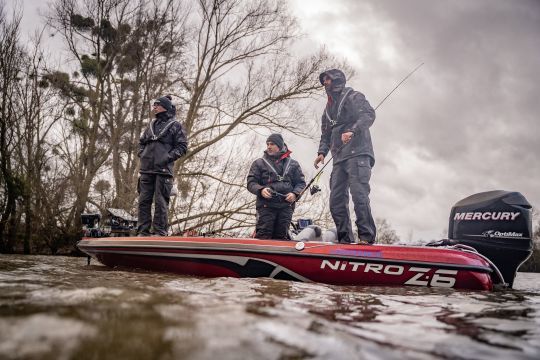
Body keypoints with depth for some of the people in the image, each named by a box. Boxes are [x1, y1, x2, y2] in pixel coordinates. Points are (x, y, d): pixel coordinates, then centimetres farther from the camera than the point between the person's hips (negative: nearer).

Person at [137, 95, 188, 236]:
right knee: (144, 200, 4)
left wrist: (168, 157, -11)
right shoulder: (152, 124, 19)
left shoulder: (175, 125, 4)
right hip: (146, 169, 5)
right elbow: (141, 142, 28)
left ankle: (160, 232, 1)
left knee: (161, 202, -5)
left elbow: (182, 146, -2)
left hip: (163, 169, -5)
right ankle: (143, 231, 10)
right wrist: (142, 154, 10)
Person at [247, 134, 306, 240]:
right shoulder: (259, 163, 11)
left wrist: (295, 194, -6)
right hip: (266, 206, -2)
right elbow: (251, 183, 5)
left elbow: (301, 183, 15)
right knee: (263, 236, -10)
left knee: (281, 236, 4)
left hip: (286, 206, 2)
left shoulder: (293, 164, 16)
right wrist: (261, 190, -16)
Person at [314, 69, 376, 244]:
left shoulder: (354, 97, 7)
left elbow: (369, 114, -9)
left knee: (359, 194, -18)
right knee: (336, 201, -1)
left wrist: (352, 131, -24)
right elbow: (325, 134, 26)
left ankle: (367, 237, -15)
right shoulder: (328, 108, 28)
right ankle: (345, 239, 2)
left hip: (358, 153, -7)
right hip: (339, 158, 7)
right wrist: (322, 152, 7)